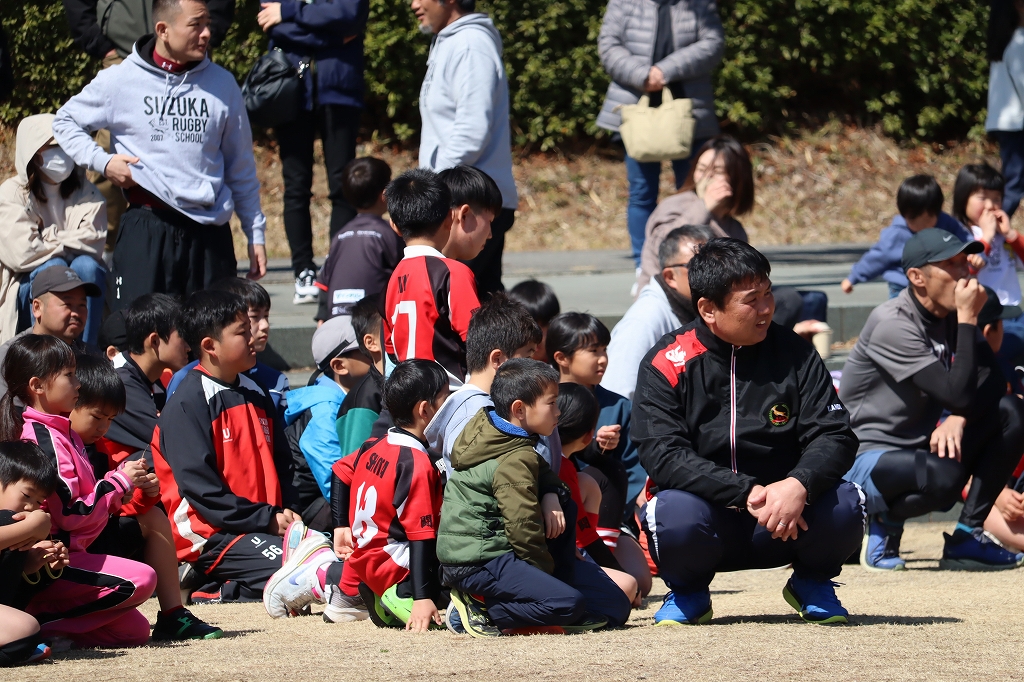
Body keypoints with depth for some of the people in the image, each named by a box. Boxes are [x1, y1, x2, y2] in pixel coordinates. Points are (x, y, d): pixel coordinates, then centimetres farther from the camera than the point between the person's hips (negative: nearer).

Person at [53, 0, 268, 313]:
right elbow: (65, 122, 15)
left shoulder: (221, 84, 9)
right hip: (146, 229, -2)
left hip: (210, 232, 2)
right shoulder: (120, 81, 1)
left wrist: (255, 234, 14)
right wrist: (102, 161, -1)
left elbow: (240, 168, 15)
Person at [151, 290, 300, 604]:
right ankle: (216, 589, -8)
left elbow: (280, 463, 22)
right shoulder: (186, 405, -9)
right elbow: (199, 486, -15)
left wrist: (287, 512, 1)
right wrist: (267, 519, -16)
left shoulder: (256, 395, 17)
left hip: (265, 527, 9)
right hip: (210, 534, -9)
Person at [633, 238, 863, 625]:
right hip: (709, 522, -2)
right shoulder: (667, 364, -7)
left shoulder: (793, 353, 1)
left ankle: (812, 582, 8)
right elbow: (663, 455, -17)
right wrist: (747, 494, -28)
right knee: (676, 512, -35)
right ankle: (688, 593, 1)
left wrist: (800, 485, -29)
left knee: (843, 504, -27)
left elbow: (835, 436, -6)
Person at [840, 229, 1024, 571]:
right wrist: (968, 320, -24)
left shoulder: (951, 315, 5)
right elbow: (959, 395, -26)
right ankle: (886, 522, -4)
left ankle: (967, 536, -7)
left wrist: (959, 419, -17)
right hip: (865, 462, -8)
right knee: (944, 474, -38)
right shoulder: (893, 324, -21)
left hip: (918, 449, 8)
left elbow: (993, 381, 2)